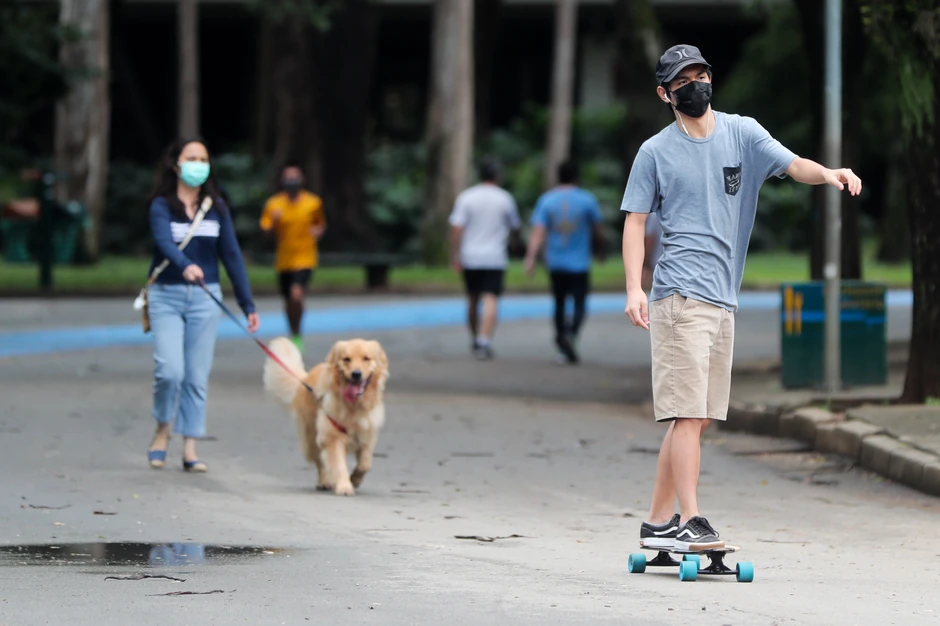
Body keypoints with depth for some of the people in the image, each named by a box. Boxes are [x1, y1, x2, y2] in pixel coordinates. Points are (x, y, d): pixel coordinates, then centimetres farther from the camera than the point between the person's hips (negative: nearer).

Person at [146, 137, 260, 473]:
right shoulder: (162, 206, -4)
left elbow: (231, 255, 8)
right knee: (170, 370, -14)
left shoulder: (216, 208, 8)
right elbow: (164, 241, -23)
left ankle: (190, 450, 4)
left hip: (204, 298, 3)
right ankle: (162, 431, 11)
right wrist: (185, 266, -44)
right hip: (167, 296, -3)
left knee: (197, 376, 0)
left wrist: (248, 305, 4)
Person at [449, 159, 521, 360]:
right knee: (491, 300, -8)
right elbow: (515, 229, 10)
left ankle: (475, 340, 30)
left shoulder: (466, 197, -1)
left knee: (473, 299, 16)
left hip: (470, 256, 2)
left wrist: (455, 256, -6)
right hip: (495, 257, -2)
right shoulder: (505, 198, 0)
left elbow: (457, 228, -7)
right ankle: (484, 341, -23)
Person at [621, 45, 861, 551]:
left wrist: (827, 174, -25)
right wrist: (634, 289, -12)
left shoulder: (742, 133, 11)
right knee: (688, 413, -13)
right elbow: (635, 221, 1)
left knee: (694, 417, 8)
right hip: (680, 294, -5)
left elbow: (794, 165, -2)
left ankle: (658, 523, 16)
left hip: (723, 298, 5)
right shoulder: (656, 152, 2)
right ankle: (690, 522, -15)